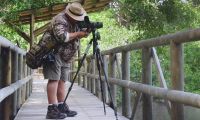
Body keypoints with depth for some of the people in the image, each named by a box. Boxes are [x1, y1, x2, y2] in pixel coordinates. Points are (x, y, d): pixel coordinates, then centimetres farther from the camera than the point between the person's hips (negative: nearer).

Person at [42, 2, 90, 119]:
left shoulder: (76, 22, 10)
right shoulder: (60, 20, -18)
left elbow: (75, 36, 15)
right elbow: (61, 36, -31)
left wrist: (85, 32, -7)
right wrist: (77, 34, -21)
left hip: (65, 56, 9)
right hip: (54, 52, -9)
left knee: (62, 81, 7)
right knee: (54, 79, -14)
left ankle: (62, 107, 10)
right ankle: (52, 109, -16)